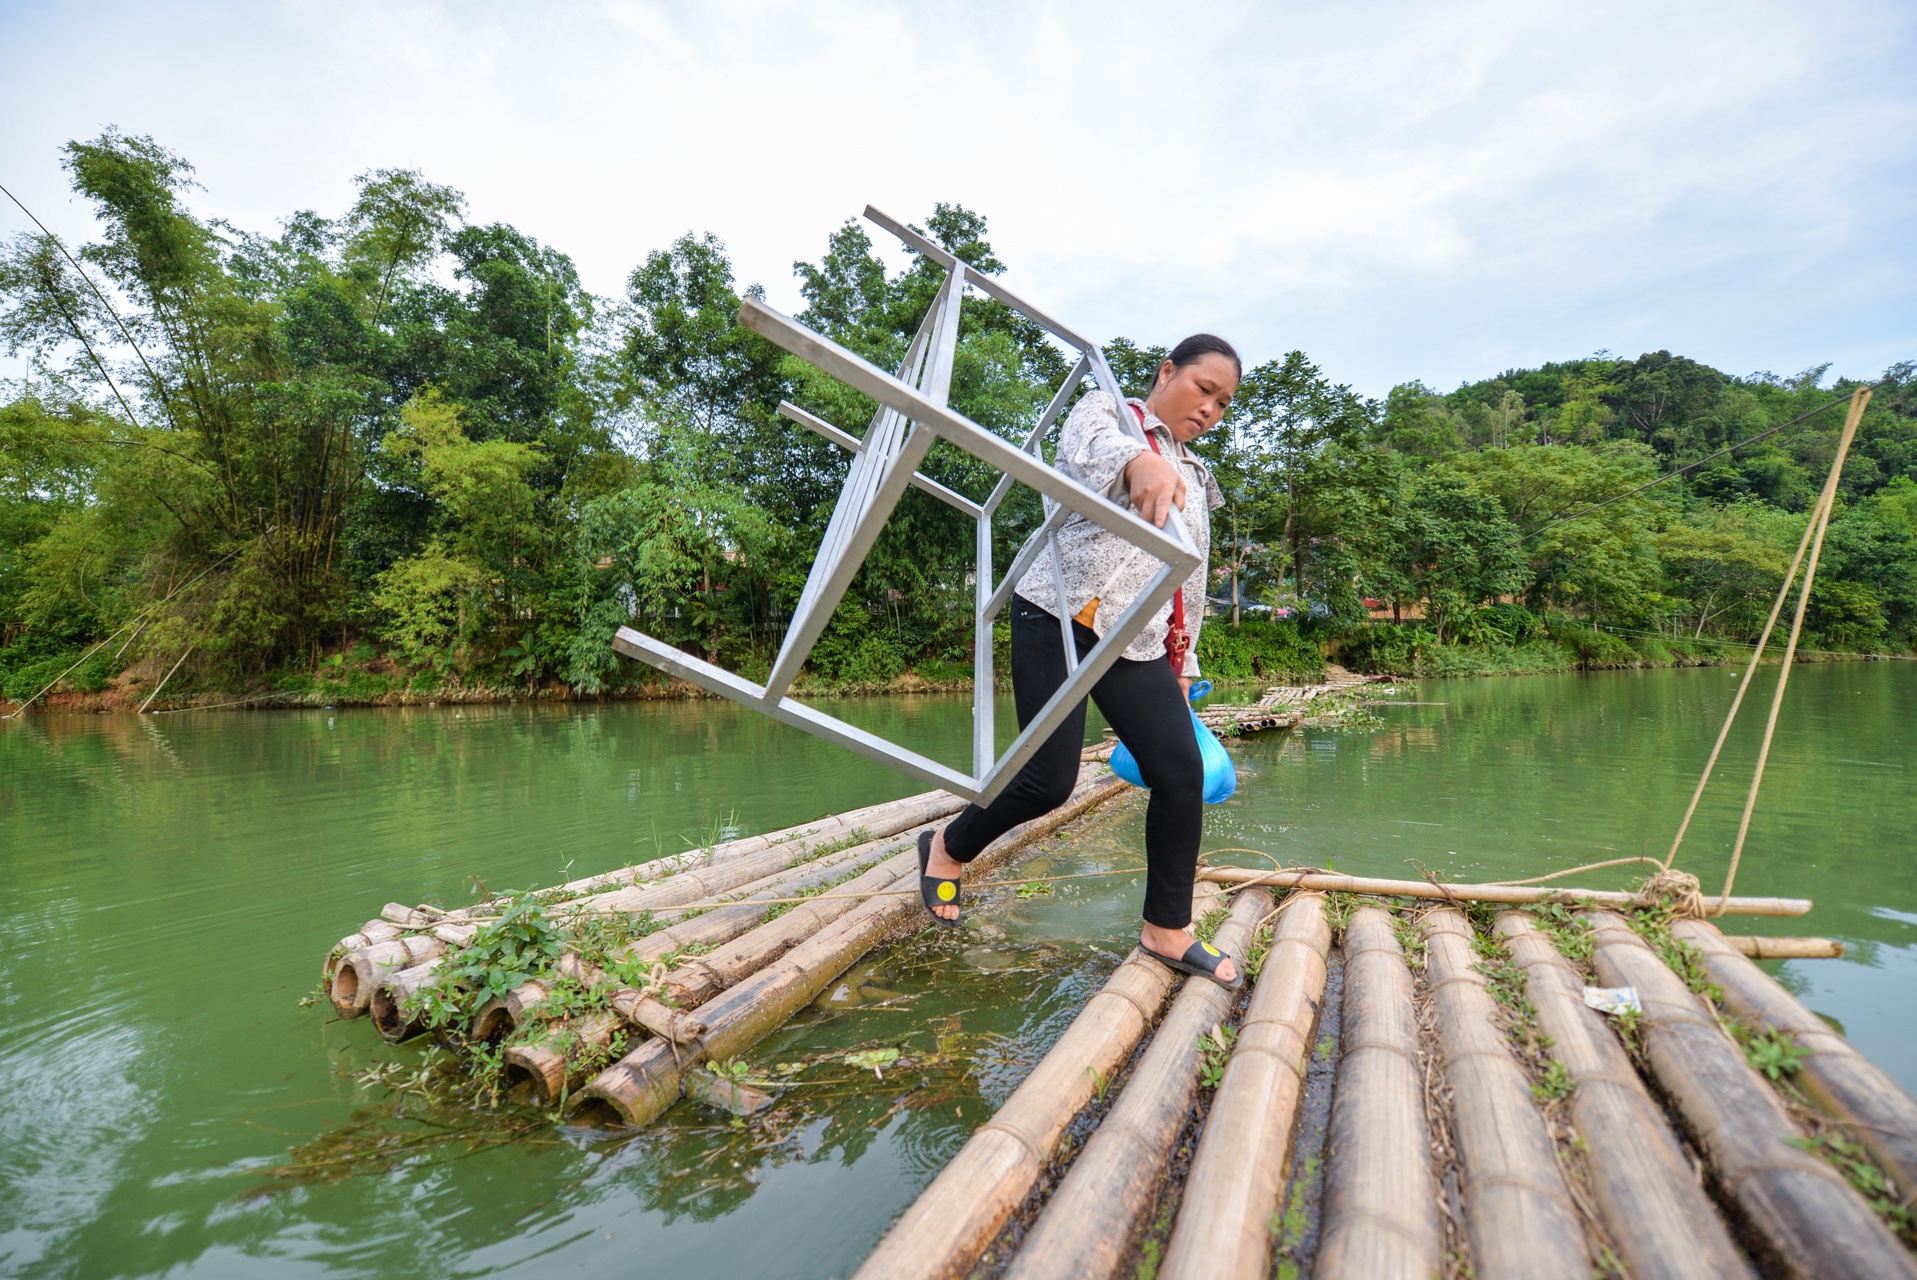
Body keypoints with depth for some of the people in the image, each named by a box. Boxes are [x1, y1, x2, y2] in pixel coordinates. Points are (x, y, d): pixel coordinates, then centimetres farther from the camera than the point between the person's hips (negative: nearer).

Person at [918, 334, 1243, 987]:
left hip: (1139, 639, 7)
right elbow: (1088, 445, -22)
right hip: (1060, 617, -6)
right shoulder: (1107, 409, 5)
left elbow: (1191, 582, 26)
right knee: (1049, 780, -9)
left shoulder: (1194, 477, 24)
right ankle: (947, 848, 19)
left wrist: (1182, 666, 22)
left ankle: (1167, 930, 11)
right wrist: (1138, 460, -45)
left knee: (1182, 770, -6)